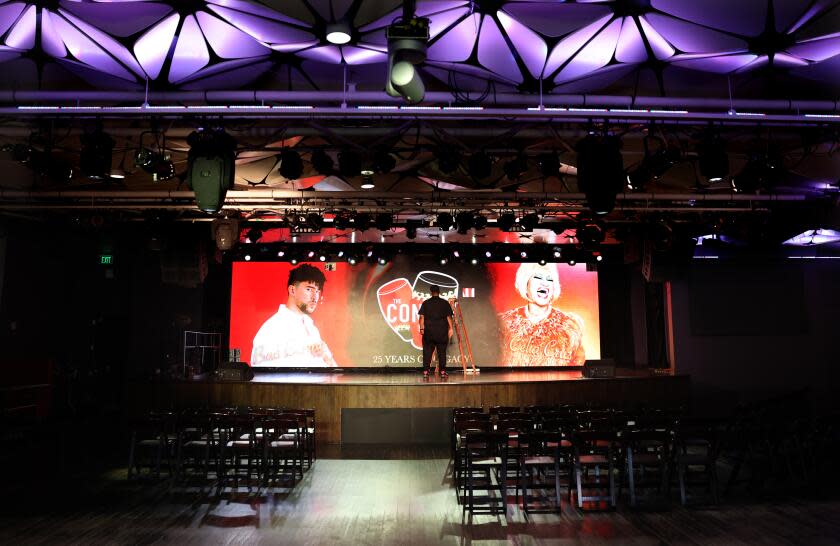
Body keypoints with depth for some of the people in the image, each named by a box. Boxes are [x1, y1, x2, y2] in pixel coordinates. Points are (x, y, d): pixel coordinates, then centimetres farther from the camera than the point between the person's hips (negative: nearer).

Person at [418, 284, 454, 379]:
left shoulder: (425, 303, 4)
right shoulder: (445, 303, 3)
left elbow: (422, 317, 0)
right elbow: (449, 317, 1)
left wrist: (421, 328, 4)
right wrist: (450, 328, 5)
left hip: (428, 331, 0)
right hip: (442, 331, 0)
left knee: (427, 351, 5)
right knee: (442, 352, 5)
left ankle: (425, 372, 1)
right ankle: (443, 372, 4)